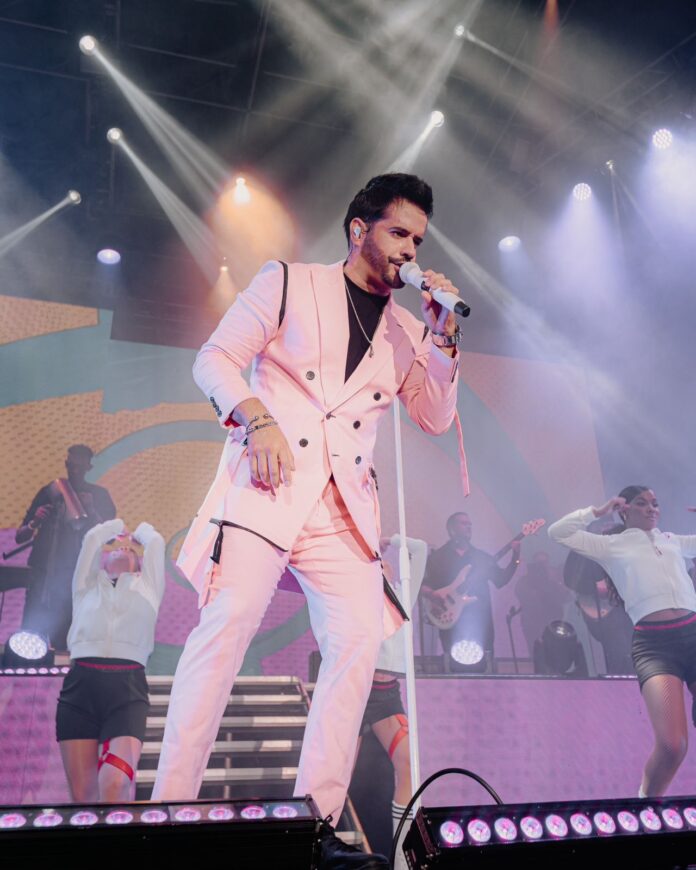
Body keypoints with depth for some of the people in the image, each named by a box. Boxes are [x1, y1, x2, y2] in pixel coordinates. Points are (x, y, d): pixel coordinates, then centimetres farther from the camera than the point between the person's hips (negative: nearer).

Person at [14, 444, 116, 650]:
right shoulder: (48, 491, 11)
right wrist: (34, 522, -11)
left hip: (74, 579, -2)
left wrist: (91, 511, -16)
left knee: (61, 643, -3)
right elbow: (19, 536, 10)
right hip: (41, 575, 2)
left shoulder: (99, 495, 6)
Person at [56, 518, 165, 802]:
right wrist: (116, 526, 35)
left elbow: (156, 542, 17)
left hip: (128, 687, -1)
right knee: (82, 794, -2)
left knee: (115, 785, -21)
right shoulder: (87, 585, 23)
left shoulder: (147, 586, 22)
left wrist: (142, 530, 37)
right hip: (80, 686, 1)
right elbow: (92, 538, 16)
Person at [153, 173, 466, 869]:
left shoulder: (407, 328, 22)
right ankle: (170, 806, -5)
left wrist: (442, 336, 5)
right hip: (268, 481, -4)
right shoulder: (288, 282, 11)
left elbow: (435, 418, 16)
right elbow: (217, 359, 4)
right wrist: (256, 416, -14)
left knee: (359, 642, -8)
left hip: (345, 504, 5)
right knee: (228, 621, -16)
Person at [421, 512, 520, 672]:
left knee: (480, 669, 4)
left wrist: (515, 558, -4)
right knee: (457, 669, -4)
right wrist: (433, 594, -20)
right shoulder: (437, 557, 5)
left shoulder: (482, 557, 15)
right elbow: (421, 584, 0)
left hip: (481, 623, 3)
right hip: (452, 623, -3)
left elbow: (501, 580, 7)